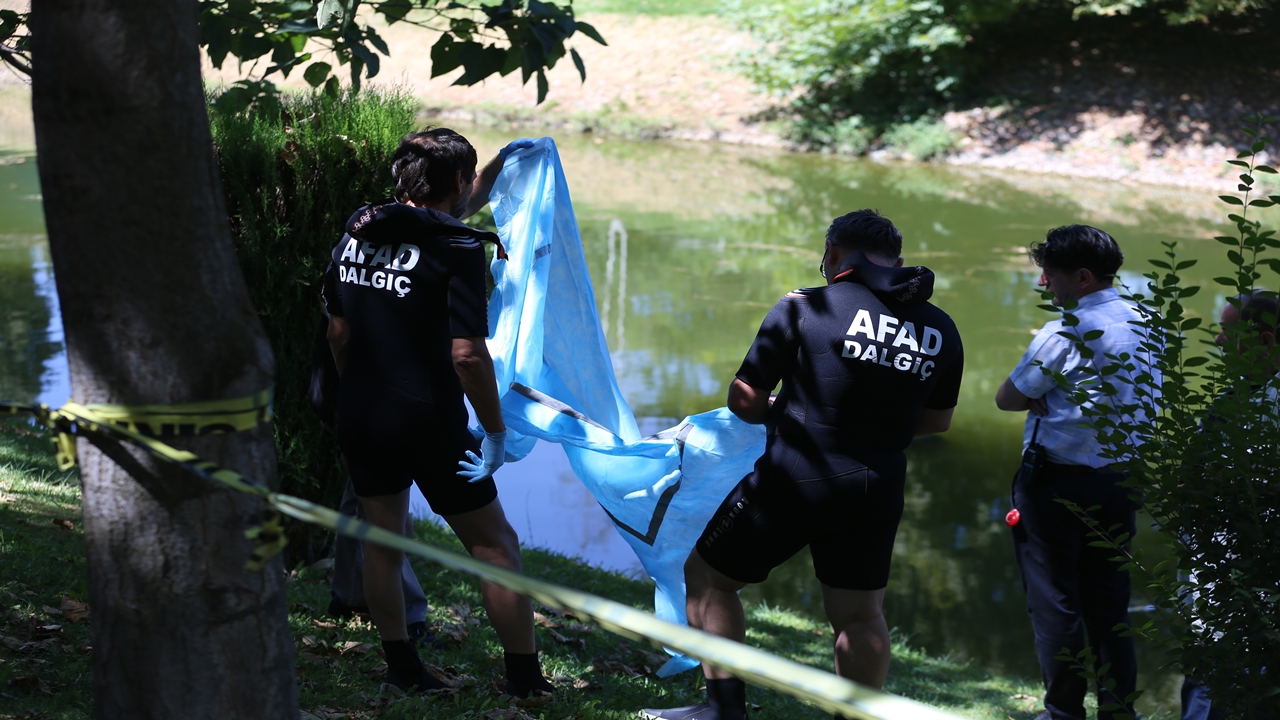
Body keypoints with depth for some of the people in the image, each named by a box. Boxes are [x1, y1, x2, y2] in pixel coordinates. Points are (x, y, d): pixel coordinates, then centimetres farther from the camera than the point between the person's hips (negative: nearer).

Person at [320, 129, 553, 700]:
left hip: (360, 418, 6)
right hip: (428, 425, -6)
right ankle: (525, 679, 11)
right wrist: (495, 431, -12)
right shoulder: (456, 250, -17)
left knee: (382, 540, 20)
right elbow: (467, 355, -23)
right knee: (493, 545, 7)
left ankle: (402, 668, 29)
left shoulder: (355, 235, 4)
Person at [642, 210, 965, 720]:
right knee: (859, 615, 18)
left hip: (796, 481, -4)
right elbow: (937, 420, 18)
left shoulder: (804, 308, -8)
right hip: (877, 491, 4)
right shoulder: (941, 329, 5)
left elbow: (744, 400, -5)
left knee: (707, 576, 12)